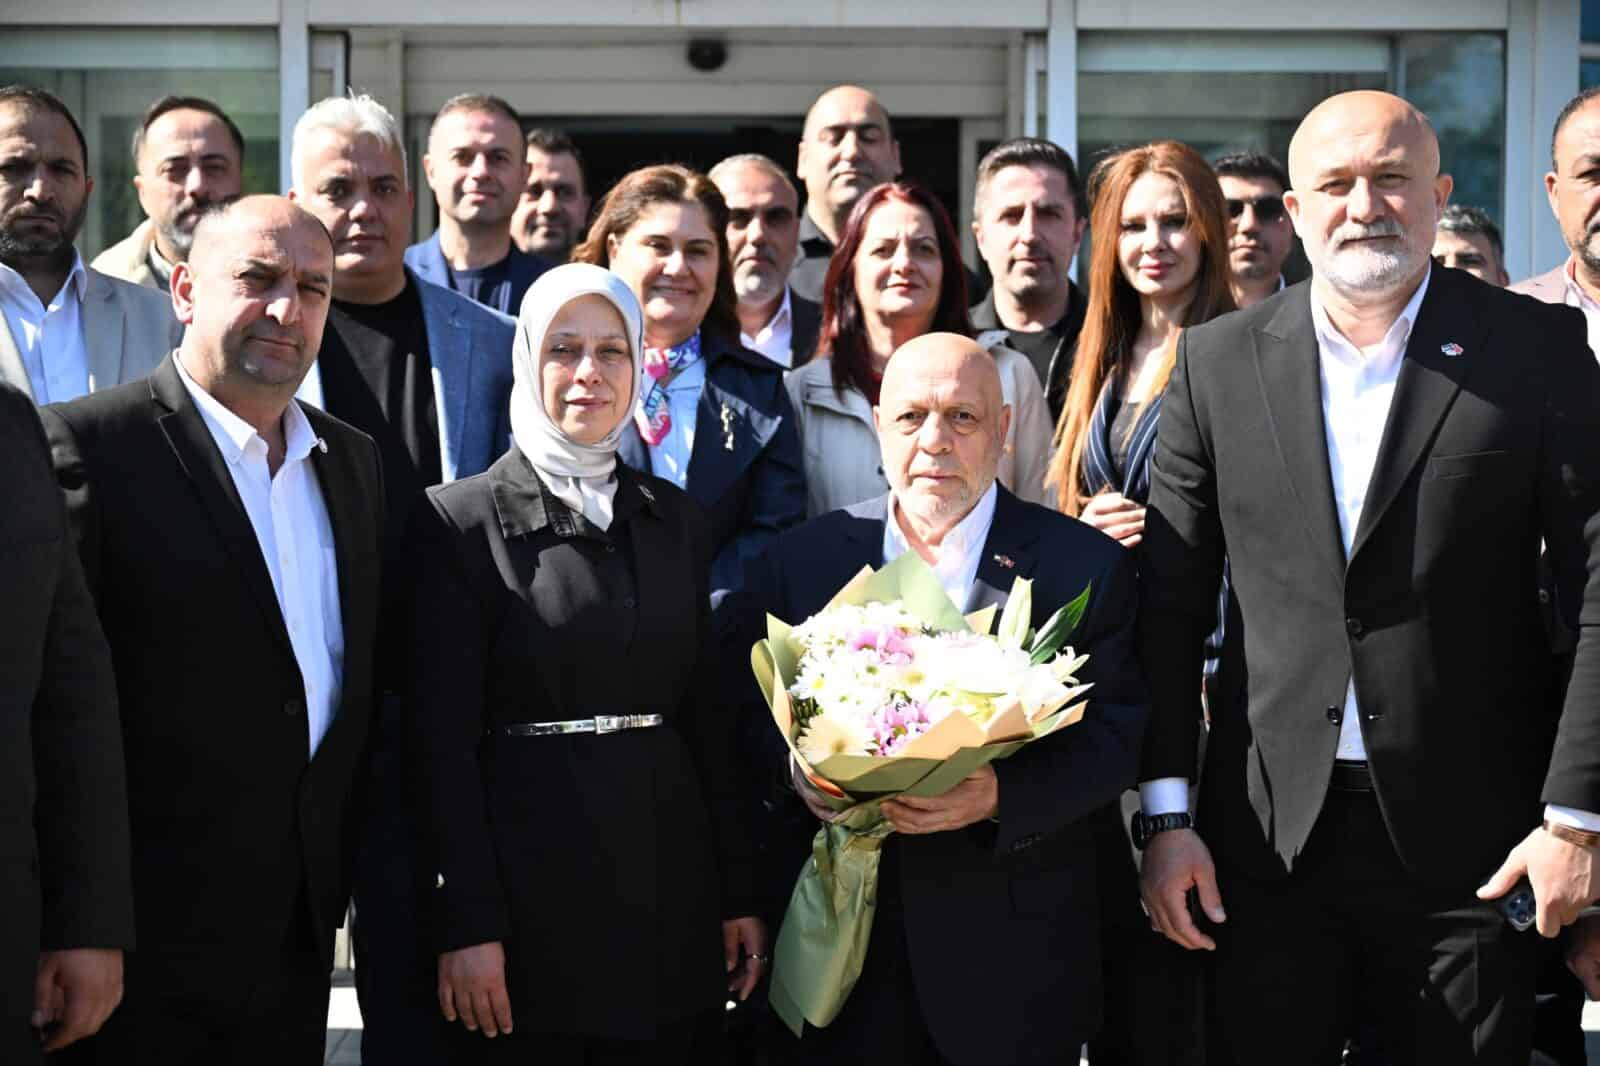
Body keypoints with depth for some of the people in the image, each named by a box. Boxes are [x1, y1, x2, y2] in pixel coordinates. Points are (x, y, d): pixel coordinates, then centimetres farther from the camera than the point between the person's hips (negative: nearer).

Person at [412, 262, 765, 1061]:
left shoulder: (675, 518, 11)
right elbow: (444, 739, -8)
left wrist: (737, 896, 7)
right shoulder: (464, 520, -4)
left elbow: (705, 715, 12)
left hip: (672, 895, 4)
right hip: (531, 900, -4)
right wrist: (468, 925, -13)